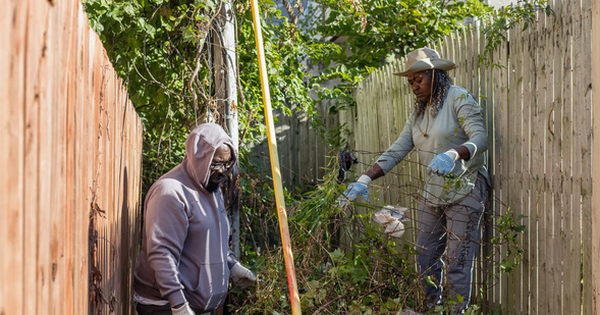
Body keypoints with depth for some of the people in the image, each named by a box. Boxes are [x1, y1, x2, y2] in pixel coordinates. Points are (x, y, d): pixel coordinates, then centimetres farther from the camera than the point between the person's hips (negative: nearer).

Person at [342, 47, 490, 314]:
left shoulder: (459, 99, -9)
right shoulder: (419, 113, 12)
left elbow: (480, 138, -21)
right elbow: (396, 151, 7)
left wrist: (452, 154, -42)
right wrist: (366, 179, -5)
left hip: (464, 190, -7)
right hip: (433, 191, 7)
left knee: (457, 262, -5)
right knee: (424, 258, 10)